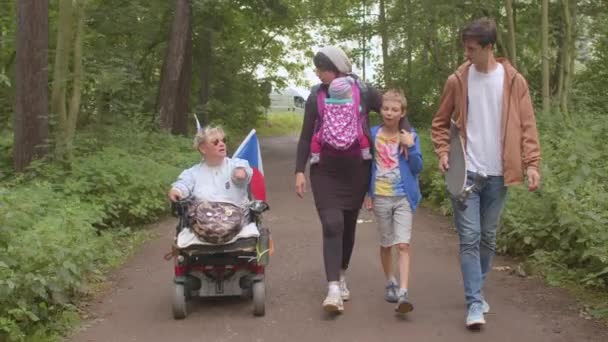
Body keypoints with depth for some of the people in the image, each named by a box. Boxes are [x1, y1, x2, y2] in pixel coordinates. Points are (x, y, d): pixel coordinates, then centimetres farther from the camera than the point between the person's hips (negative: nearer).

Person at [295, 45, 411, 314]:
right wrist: (299, 170, -1)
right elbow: (306, 136, 3)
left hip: (357, 171, 1)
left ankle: (341, 277, 31)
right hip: (325, 172, -1)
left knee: (349, 226, 12)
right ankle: (333, 289, -17)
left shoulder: (364, 92, -2)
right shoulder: (316, 96, 0)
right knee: (332, 225, -14)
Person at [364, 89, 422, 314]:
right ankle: (390, 283, 32)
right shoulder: (373, 134, 2)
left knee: (403, 244, -12)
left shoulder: (410, 136, 0)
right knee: (386, 243, 13)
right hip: (380, 197, 2)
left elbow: (418, 168, -1)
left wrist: (410, 147, -16)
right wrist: (367, 193, 7)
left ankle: (403, 294, -17)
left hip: (403, 197, -2)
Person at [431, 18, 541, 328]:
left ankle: (476, 292, 29)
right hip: (465, 172, -1)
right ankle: (475, 303, -3)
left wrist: (532, 163, -10)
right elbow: (440, 122, 10)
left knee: (488, 238, 12)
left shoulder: (513, 81, 0)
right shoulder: (457, 81, 1)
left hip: (497, 174, 1)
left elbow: (527, 126, -1)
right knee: (469, 239, -6)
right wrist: (443, 153, -4)